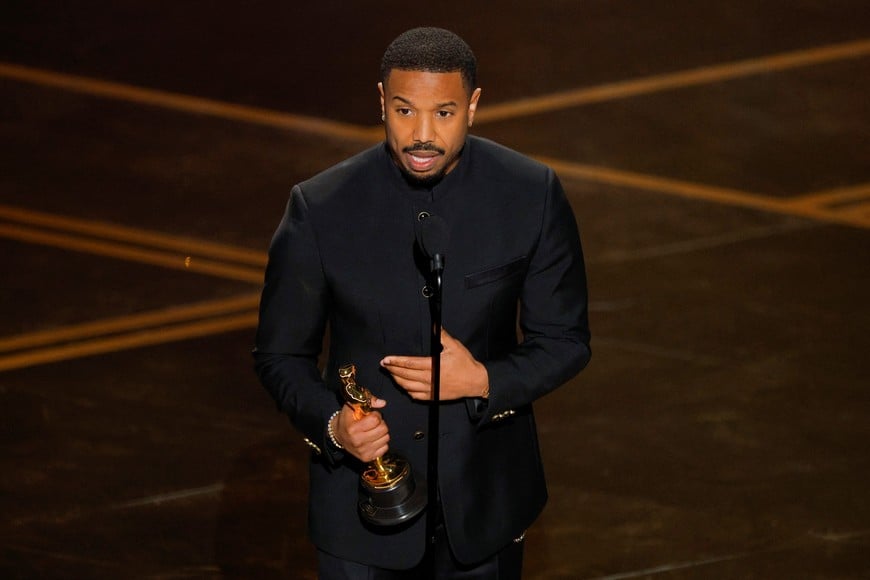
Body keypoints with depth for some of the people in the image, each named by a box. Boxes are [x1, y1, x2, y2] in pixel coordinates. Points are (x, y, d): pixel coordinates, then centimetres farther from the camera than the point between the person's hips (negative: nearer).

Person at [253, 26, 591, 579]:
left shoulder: (533, 196, -12)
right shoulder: (321, 207, -15)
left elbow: (565, 341, -3)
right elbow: (281, 353, -4)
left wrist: (484, 382, -21)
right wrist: (330, 424, -23)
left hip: (484, 494, 1)